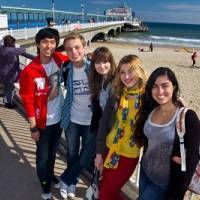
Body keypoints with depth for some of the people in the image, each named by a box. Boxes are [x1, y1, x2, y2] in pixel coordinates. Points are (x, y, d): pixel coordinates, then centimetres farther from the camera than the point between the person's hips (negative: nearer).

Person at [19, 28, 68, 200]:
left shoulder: (59, 60, -8)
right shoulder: (29, 71, -20)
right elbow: (28, 101, -15)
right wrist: (33, 127, -11)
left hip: (59, 118, 4)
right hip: (43, 121, -4)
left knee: (53, 151, 24)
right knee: (43, 154, 15)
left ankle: (51, 174, 50)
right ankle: (45, 182, 40)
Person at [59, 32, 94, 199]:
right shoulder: (66, 69, -7)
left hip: (91, 120, -2)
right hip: (72, 119, 2)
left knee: (86, 156, 9)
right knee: (72, 154, 17)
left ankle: (66, 179, 34)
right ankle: (72, 182, 41)